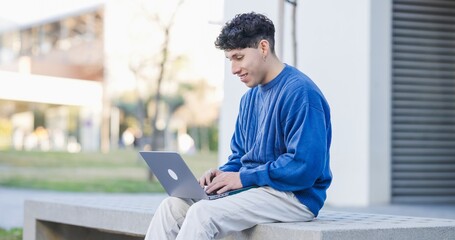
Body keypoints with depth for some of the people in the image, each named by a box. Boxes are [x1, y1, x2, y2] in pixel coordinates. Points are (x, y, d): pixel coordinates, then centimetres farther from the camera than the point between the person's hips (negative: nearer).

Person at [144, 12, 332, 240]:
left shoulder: (300, 93, -14)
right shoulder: (250, 98, 16)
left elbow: (305, 166, -22)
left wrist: (243, 177, -16)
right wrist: (223, 173, -1)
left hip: (294, 195, -9)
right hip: (253, 186, 9)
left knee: (203, 213, -28)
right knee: (172, 206, -6)